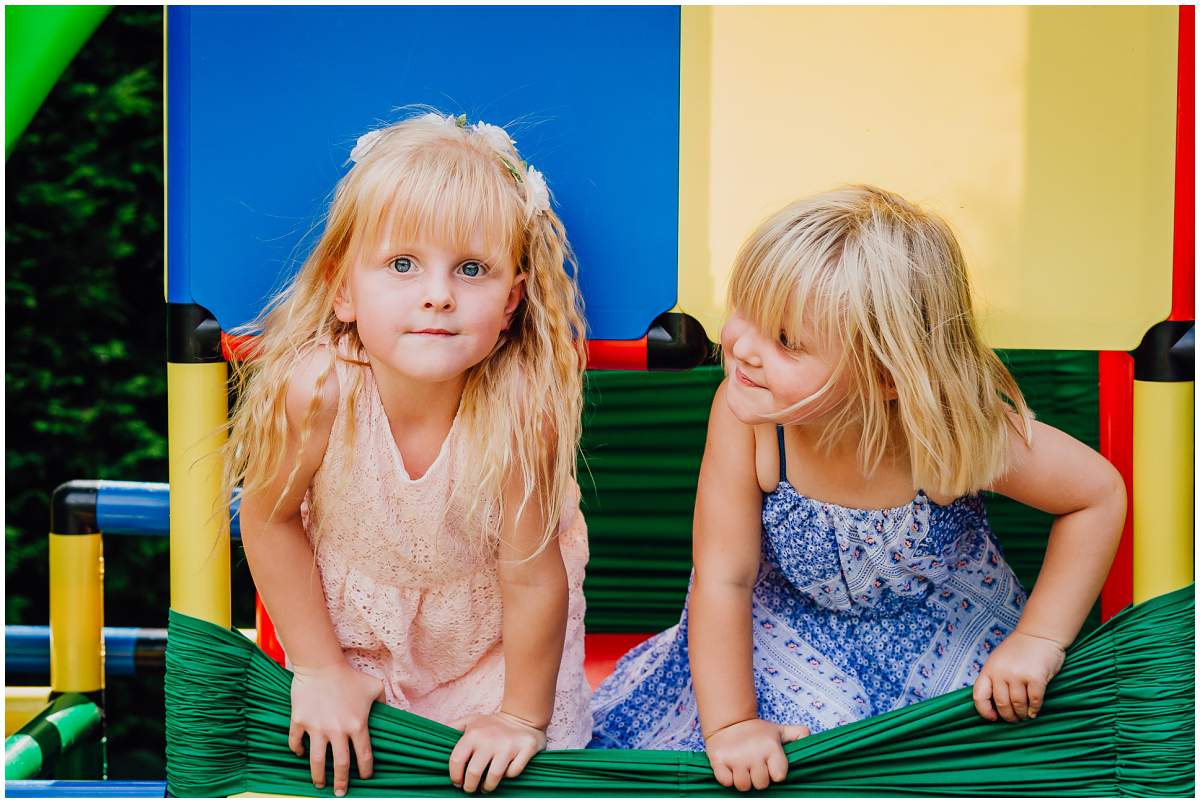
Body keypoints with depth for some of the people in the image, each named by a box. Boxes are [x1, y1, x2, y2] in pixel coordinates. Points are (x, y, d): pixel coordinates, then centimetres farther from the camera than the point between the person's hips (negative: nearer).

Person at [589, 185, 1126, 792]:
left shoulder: (951, 429, -32)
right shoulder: (744, 414, -31)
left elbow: (1100, 495, -17)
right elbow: (723, 579, -22)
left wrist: (1038, 640, -21)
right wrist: (729, 724, -25)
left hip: (941, 643, 0)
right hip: (793, 625, 0)